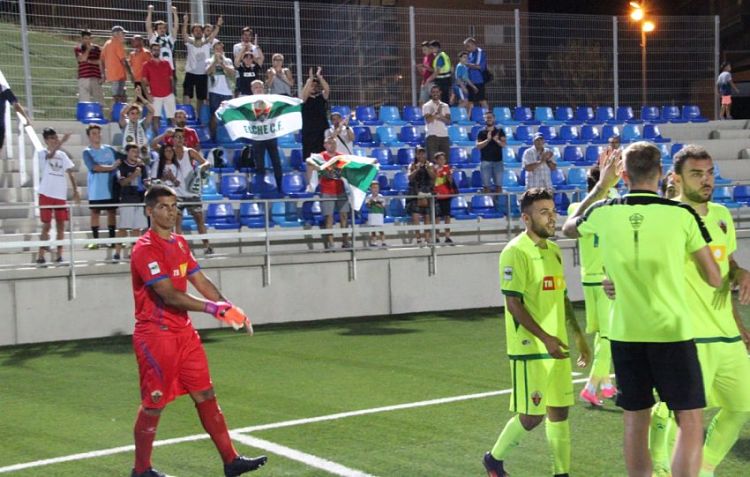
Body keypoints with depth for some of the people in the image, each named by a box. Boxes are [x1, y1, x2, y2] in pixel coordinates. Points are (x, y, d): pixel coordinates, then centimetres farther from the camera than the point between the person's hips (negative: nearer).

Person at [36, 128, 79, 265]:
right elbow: (50, 155, -25)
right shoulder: (42, 153, -2)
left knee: (60, 225, 3)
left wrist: (75, 190, 5)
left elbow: (70, 172, 13)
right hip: (46, 194, -4)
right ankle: (41, 256, 1)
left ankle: (59, 255, 8)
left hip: (61, 195, 4)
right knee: (46, 226, -4)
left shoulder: (62, 155, 11)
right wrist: (62, 141, -38)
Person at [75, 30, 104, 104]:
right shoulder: (77, 49, 7)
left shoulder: (96, 49, 11)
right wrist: (88, 49, -7)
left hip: (95, 78, 1)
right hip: (83, 78, -1)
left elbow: (100, 62, 5)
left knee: (98, 100, -4)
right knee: (84, 100, -2)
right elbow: (82, 59, -9)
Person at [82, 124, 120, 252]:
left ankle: (112, 239, 12)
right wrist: (111, 167, -15)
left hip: (111, 188, 3)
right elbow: (94, 167, -16)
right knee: (95, 213, 1)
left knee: (112, 212, 6)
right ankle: (95, 240, 5)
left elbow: (119, 162, 14)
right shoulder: (87, 152, -2)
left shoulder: (109, 149, 9)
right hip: (96, 190, -3)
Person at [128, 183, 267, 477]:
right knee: (154, 404, 1)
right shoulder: (145, 249, -16)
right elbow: (169, 295, -24)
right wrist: (213, 308, -28)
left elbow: (201, 282, 13)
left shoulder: (180, 244, 12)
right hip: (155, 334, -8)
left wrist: (229, 308, -1)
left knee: (206, 395, 8)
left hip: (184, 332, 8)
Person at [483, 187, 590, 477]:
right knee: (531, 416, -3)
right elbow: (513, 303, -17)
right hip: (529, 349, -7)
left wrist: (578, 337, 17)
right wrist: (545, 338, -22)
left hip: (557, 347, 7)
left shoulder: (553, 250, 13)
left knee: (559, 412, 8)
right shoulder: (516, 252, -12)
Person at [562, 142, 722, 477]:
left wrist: (601, 186, 28)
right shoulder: (682, 214, -9)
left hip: (625, 334, 3)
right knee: (690, 423, 3)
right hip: (672, 332, -3)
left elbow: (568, 228, 23)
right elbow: (714, 279, -2)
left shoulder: (604, 212, -2)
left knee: (635, 421, 13)